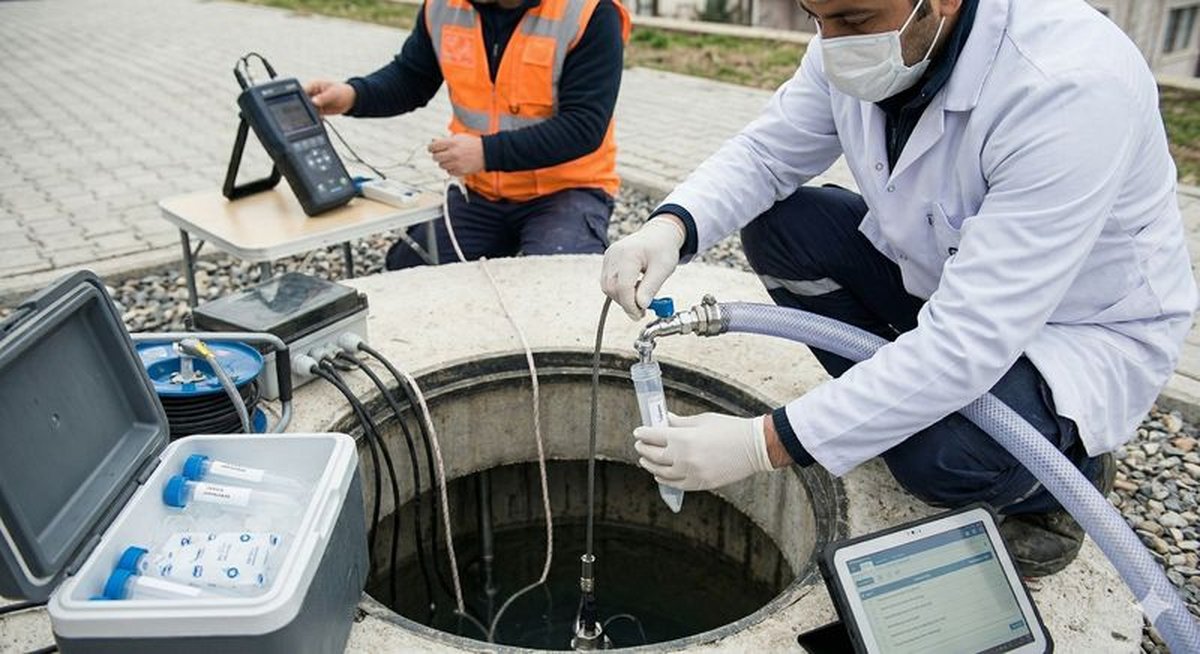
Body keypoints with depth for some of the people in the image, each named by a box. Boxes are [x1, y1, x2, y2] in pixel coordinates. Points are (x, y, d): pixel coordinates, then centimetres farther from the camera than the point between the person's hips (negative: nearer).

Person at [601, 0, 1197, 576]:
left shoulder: (1070, 88, -35)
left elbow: (972, 341, -38)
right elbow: (766, 153, -5)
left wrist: (766, 444, -38)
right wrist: (670, 226, -28)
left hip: (1082, 330, -6)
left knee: (940, 453, -34)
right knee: (774, 221, -10)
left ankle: (1067, 466, 3)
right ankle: (901, 400, 6)